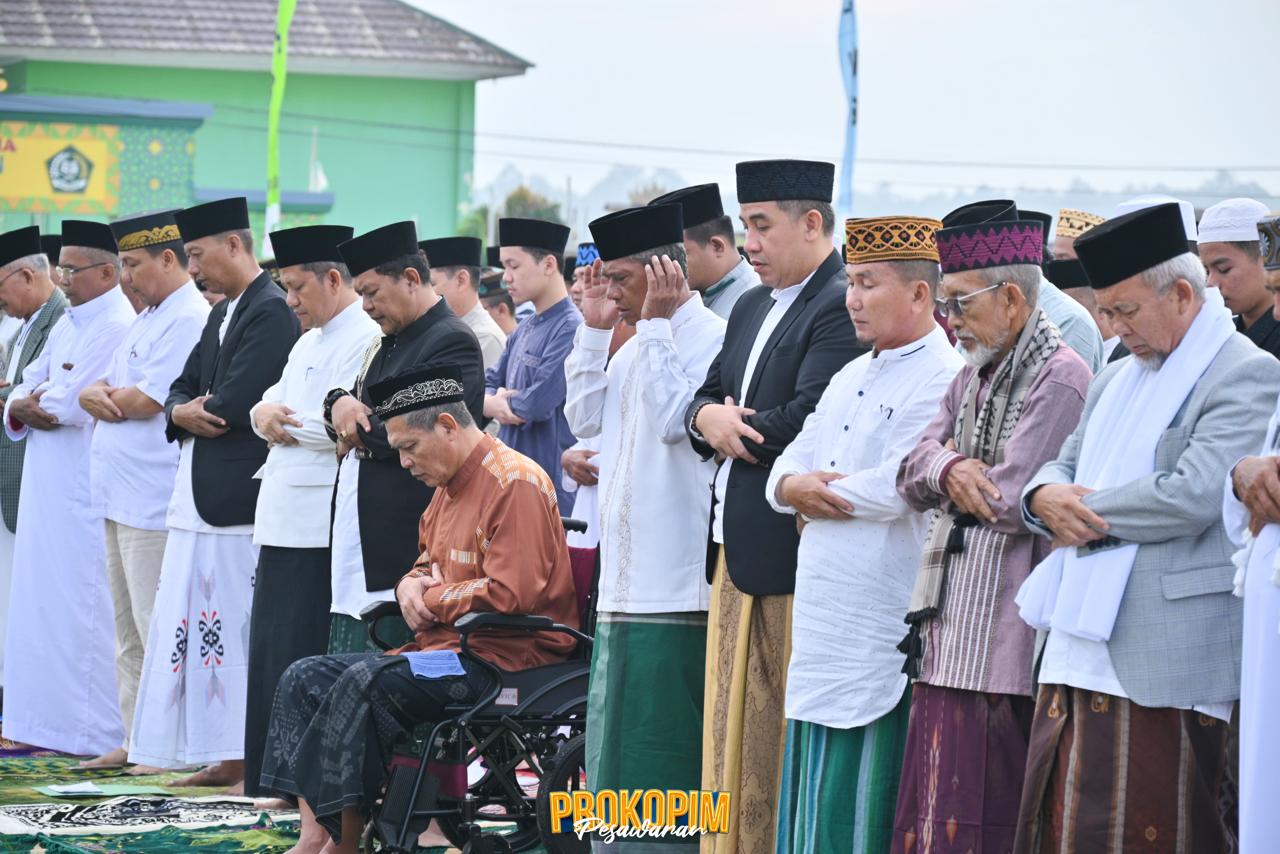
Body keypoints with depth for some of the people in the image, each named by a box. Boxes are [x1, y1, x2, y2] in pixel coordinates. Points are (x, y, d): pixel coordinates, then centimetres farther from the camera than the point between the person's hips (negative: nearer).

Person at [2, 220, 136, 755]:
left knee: (78, 607, -7)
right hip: (49, 490, 9)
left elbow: (68, 404, -19)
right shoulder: (68, 325, 16)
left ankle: (95, 731, -3)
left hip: (84, 491, -9)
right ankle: (49, 722, 18)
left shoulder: (118, 329, -14)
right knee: (44, 604, 12)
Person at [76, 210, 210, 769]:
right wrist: (97, 395, -6)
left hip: (154, 500, -10)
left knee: (156, 626, -8)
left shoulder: (190, 320, -13)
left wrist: (110, 397, 0)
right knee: (129, 630, 14)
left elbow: (146, 401, -19)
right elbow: (100, 393, 18)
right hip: (122, 494, 10)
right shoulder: (147, 320, 20)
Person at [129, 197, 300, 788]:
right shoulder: (222, 315, 19)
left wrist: (191, 412, 0)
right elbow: (183, 390, 19)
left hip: (239, 496, -10)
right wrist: (184, 413, -4)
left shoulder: (273, 312, -12)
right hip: (200, 497, 10)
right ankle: (225, 758, 13)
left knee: (235, 625, -8)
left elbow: (231, 405, -19)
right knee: (203, 623, 9)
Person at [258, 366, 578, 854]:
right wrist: (410, 586, 6)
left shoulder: (514, 483, -14)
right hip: (449, 647, 10)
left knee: (367, 682, -30)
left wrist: (433, 600, -9)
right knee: (305, 678, 0)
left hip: (507, 658, -10)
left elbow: (512, 593, -22)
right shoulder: (447, 488, 17)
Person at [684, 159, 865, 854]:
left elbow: (805, 424, -22)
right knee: (735, 733, 12)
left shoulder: (843, 308, -13)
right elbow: (704, 401, 17)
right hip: (734, 547, 9)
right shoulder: (751, 309, 17)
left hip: (793, 550, -9)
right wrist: (707, 419, -6)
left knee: (787, 739, -2)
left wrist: (727, 426, -7)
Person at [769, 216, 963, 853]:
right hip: (823, 631, 9)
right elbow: (788, 468, 16)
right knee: (810, 798, 10)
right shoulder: (850, 378, 19)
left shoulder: (944, 378, -11)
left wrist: (815, 495, -4)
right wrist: (794, 486, -8)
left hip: (880, 636, -9)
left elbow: (896, 489, -20)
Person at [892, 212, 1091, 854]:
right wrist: (948, 469, -10)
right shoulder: (972, 379, 17)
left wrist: (958, 479, 1)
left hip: (1006, 637, -9)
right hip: (952, 629, 9)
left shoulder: (1060, 379, -12)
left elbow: (1014, 502, -18)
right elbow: (912, 473, 12)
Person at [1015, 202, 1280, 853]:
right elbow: (1064, 469, 21)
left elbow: (1193, 495, -18)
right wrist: (1046, 497, -4)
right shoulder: (1116, 381, 21)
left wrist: (1085, 515, -7)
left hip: (1165, 662, -8)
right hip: (1081, 647, 8)